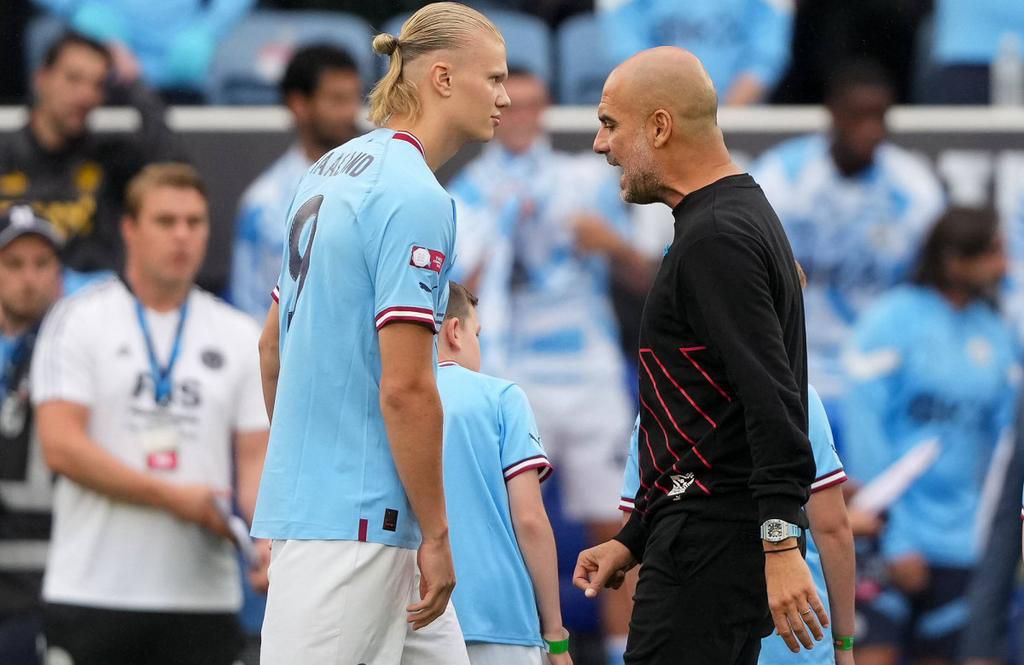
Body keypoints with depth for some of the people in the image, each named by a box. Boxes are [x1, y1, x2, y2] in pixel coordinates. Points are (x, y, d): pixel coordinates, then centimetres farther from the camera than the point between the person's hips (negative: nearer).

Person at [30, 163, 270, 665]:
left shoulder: (241, 337, 11)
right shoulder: (78, 320, 1)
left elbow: (257, 458, 7)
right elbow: (61, 446, -9)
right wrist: (173, 497, -14)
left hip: (204, 599, 3)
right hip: (92, 594, -3)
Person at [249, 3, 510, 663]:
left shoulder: (332, 171, 13)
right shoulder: (416, 197, -15)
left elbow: (274, 346, 21)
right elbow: (405, 387, -19)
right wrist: (435, 535, -14)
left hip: (309, 495, 10)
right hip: (354, 518, -10)